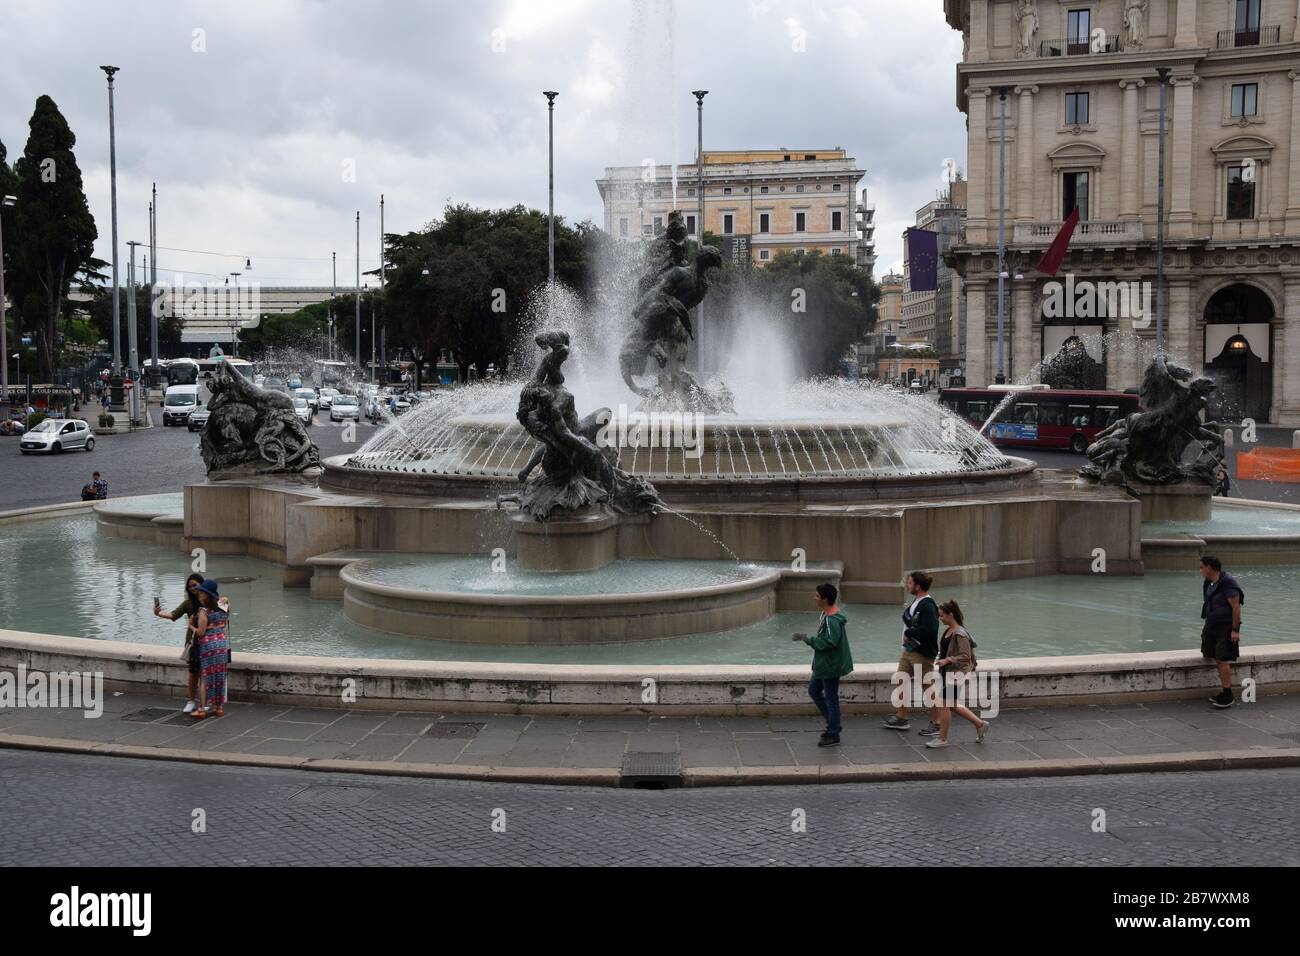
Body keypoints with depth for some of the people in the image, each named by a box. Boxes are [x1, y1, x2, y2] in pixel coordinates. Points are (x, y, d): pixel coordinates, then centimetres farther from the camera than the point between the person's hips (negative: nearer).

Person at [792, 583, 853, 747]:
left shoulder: (832, 620, -25)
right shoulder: (826, 613, 7)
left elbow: (830, 642, -30)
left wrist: (809, 640, -25)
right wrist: (808, 638, 9)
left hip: (830, 665, -11)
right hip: (822, 664, 11)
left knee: (831, 698, 1)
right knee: (814, 690, 19)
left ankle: (833, 735, 13)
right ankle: (833, 724, 29)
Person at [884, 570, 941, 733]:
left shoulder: (928, 605, -21)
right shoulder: (916, 602, 9)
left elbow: (929, 629, -30)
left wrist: (909, 633, -18)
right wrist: (908, 633, -2)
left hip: (923, 653, -10)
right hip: (909, 650, 10)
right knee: (902, 682, 16)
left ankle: (936, 723, 10)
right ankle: (901, 718, 29)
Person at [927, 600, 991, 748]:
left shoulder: (960, 634, -20)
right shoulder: (948, 630, 8)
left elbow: (966, 656, -22)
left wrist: (947, 660, -27)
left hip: (955, 674, -10)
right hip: (947, 673, 10)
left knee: (944, 705, -2)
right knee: (953, 705, 16)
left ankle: (942, 739, 9)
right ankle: (980, 724, 29)